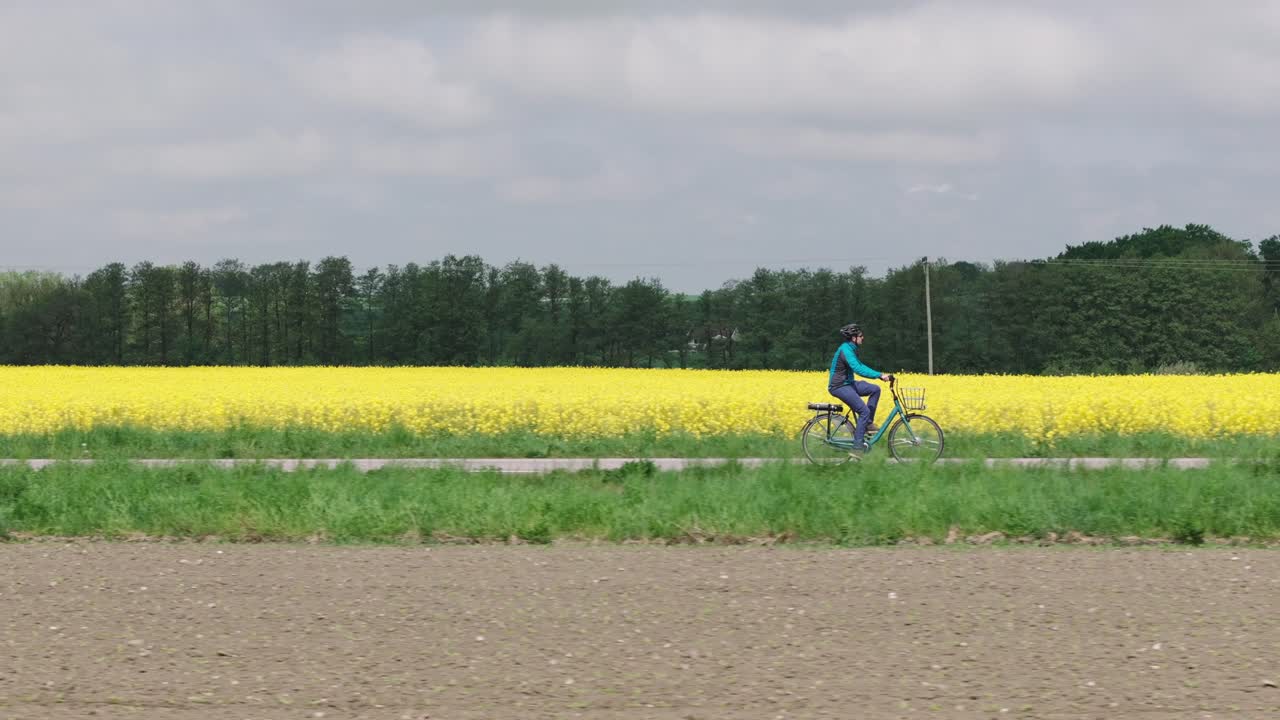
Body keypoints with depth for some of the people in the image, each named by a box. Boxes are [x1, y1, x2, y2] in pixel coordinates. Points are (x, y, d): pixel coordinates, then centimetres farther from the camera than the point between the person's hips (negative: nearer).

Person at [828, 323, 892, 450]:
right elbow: (858, 369, -33)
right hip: (839, 386, -10)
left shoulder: (850, 349, 11)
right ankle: (857, 445, -12)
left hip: (848, 383, 10)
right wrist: (879, 375, -34)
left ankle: (868, 423, 7)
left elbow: (860, 366, 19)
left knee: (875, 389, 3)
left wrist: (879, 374, 8)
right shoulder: (846, 350, -21)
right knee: (864, 411, -15)